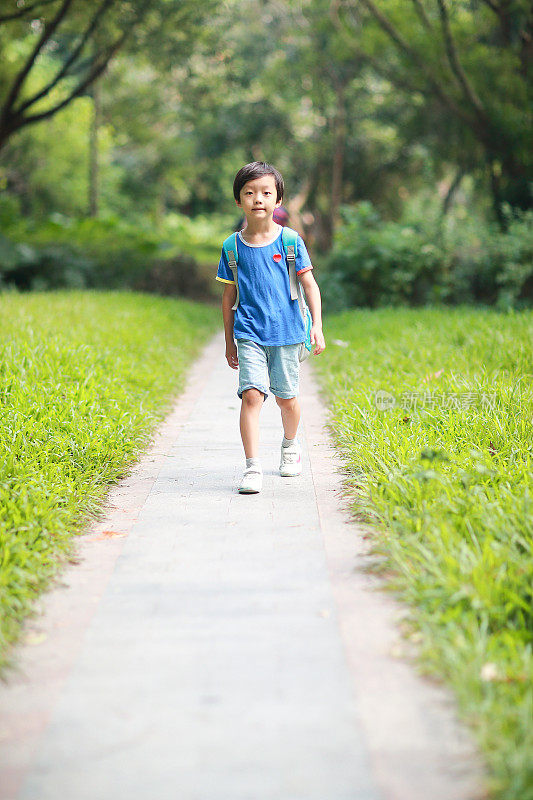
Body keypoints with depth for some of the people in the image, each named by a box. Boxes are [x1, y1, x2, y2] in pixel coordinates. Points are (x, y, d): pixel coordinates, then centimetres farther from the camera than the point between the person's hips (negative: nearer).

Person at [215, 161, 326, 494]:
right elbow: (229, 296, 10)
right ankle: (253, 467, -14)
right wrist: (229, 341, 12)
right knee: (251, 394, -15)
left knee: (287, 398, 12)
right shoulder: (234, 246, 2)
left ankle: (291, 444, 41)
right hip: (249, 333, 0)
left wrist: (318, 326, -8)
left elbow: (310, 285, 1)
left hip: (285, 331, 0)